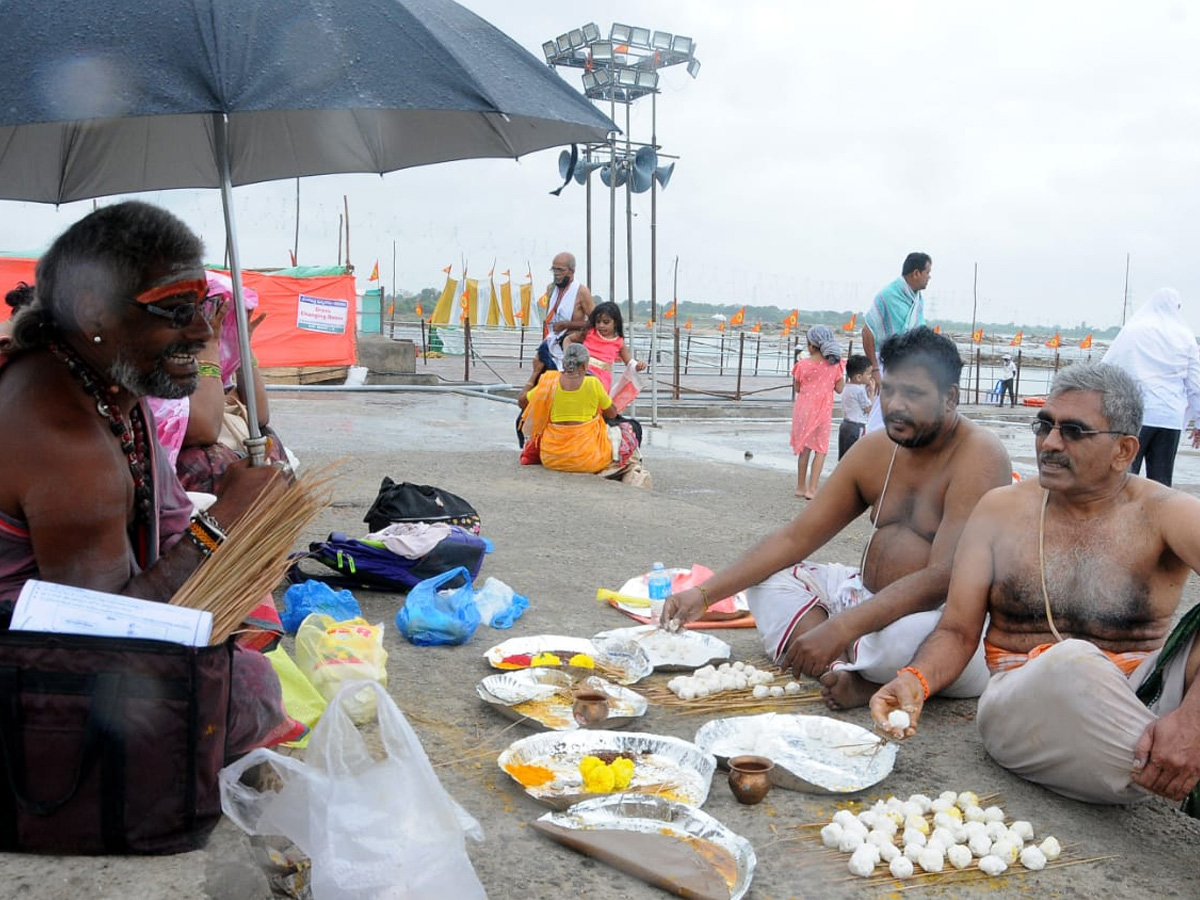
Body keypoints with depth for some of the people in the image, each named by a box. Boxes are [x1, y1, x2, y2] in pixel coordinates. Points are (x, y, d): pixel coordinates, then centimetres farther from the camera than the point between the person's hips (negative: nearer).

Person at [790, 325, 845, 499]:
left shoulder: (802, 365, -8)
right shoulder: (834, 364, -6)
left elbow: (797, 388, 3)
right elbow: (839, 389, -1)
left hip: (803, 409, 1)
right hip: (822, 411, -1)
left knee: (804, 448, 13)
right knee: (820, 450, 7)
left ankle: (801, 487, 22)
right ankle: (812, 489, -3)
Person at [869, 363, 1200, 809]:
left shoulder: (1162, 515, -1)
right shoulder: (1000, 510, 6)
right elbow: (958, 631, 5)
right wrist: (916, 678, -18)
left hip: (1148, 703, 0)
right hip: (1024, 701, 1)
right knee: (1071, 661, -35)